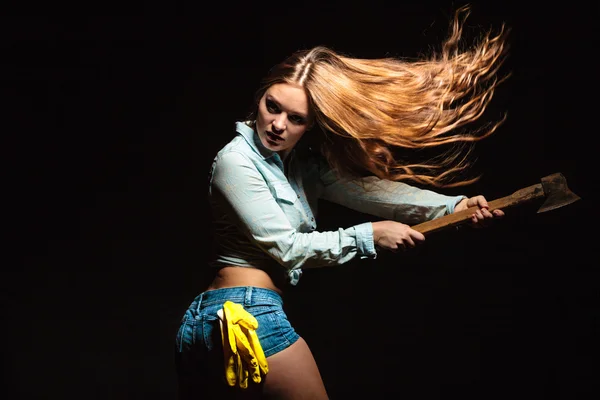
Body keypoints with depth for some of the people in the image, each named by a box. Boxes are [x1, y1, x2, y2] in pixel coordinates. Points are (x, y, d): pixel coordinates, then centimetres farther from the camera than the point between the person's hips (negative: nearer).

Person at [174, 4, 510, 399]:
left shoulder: (303, 163, 11)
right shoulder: (237, 161, -12)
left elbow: (363, 187, -2)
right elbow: (285, 247, -15)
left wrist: (452, 205, -14)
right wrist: (369, 236, -14)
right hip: (247, 314, -8)